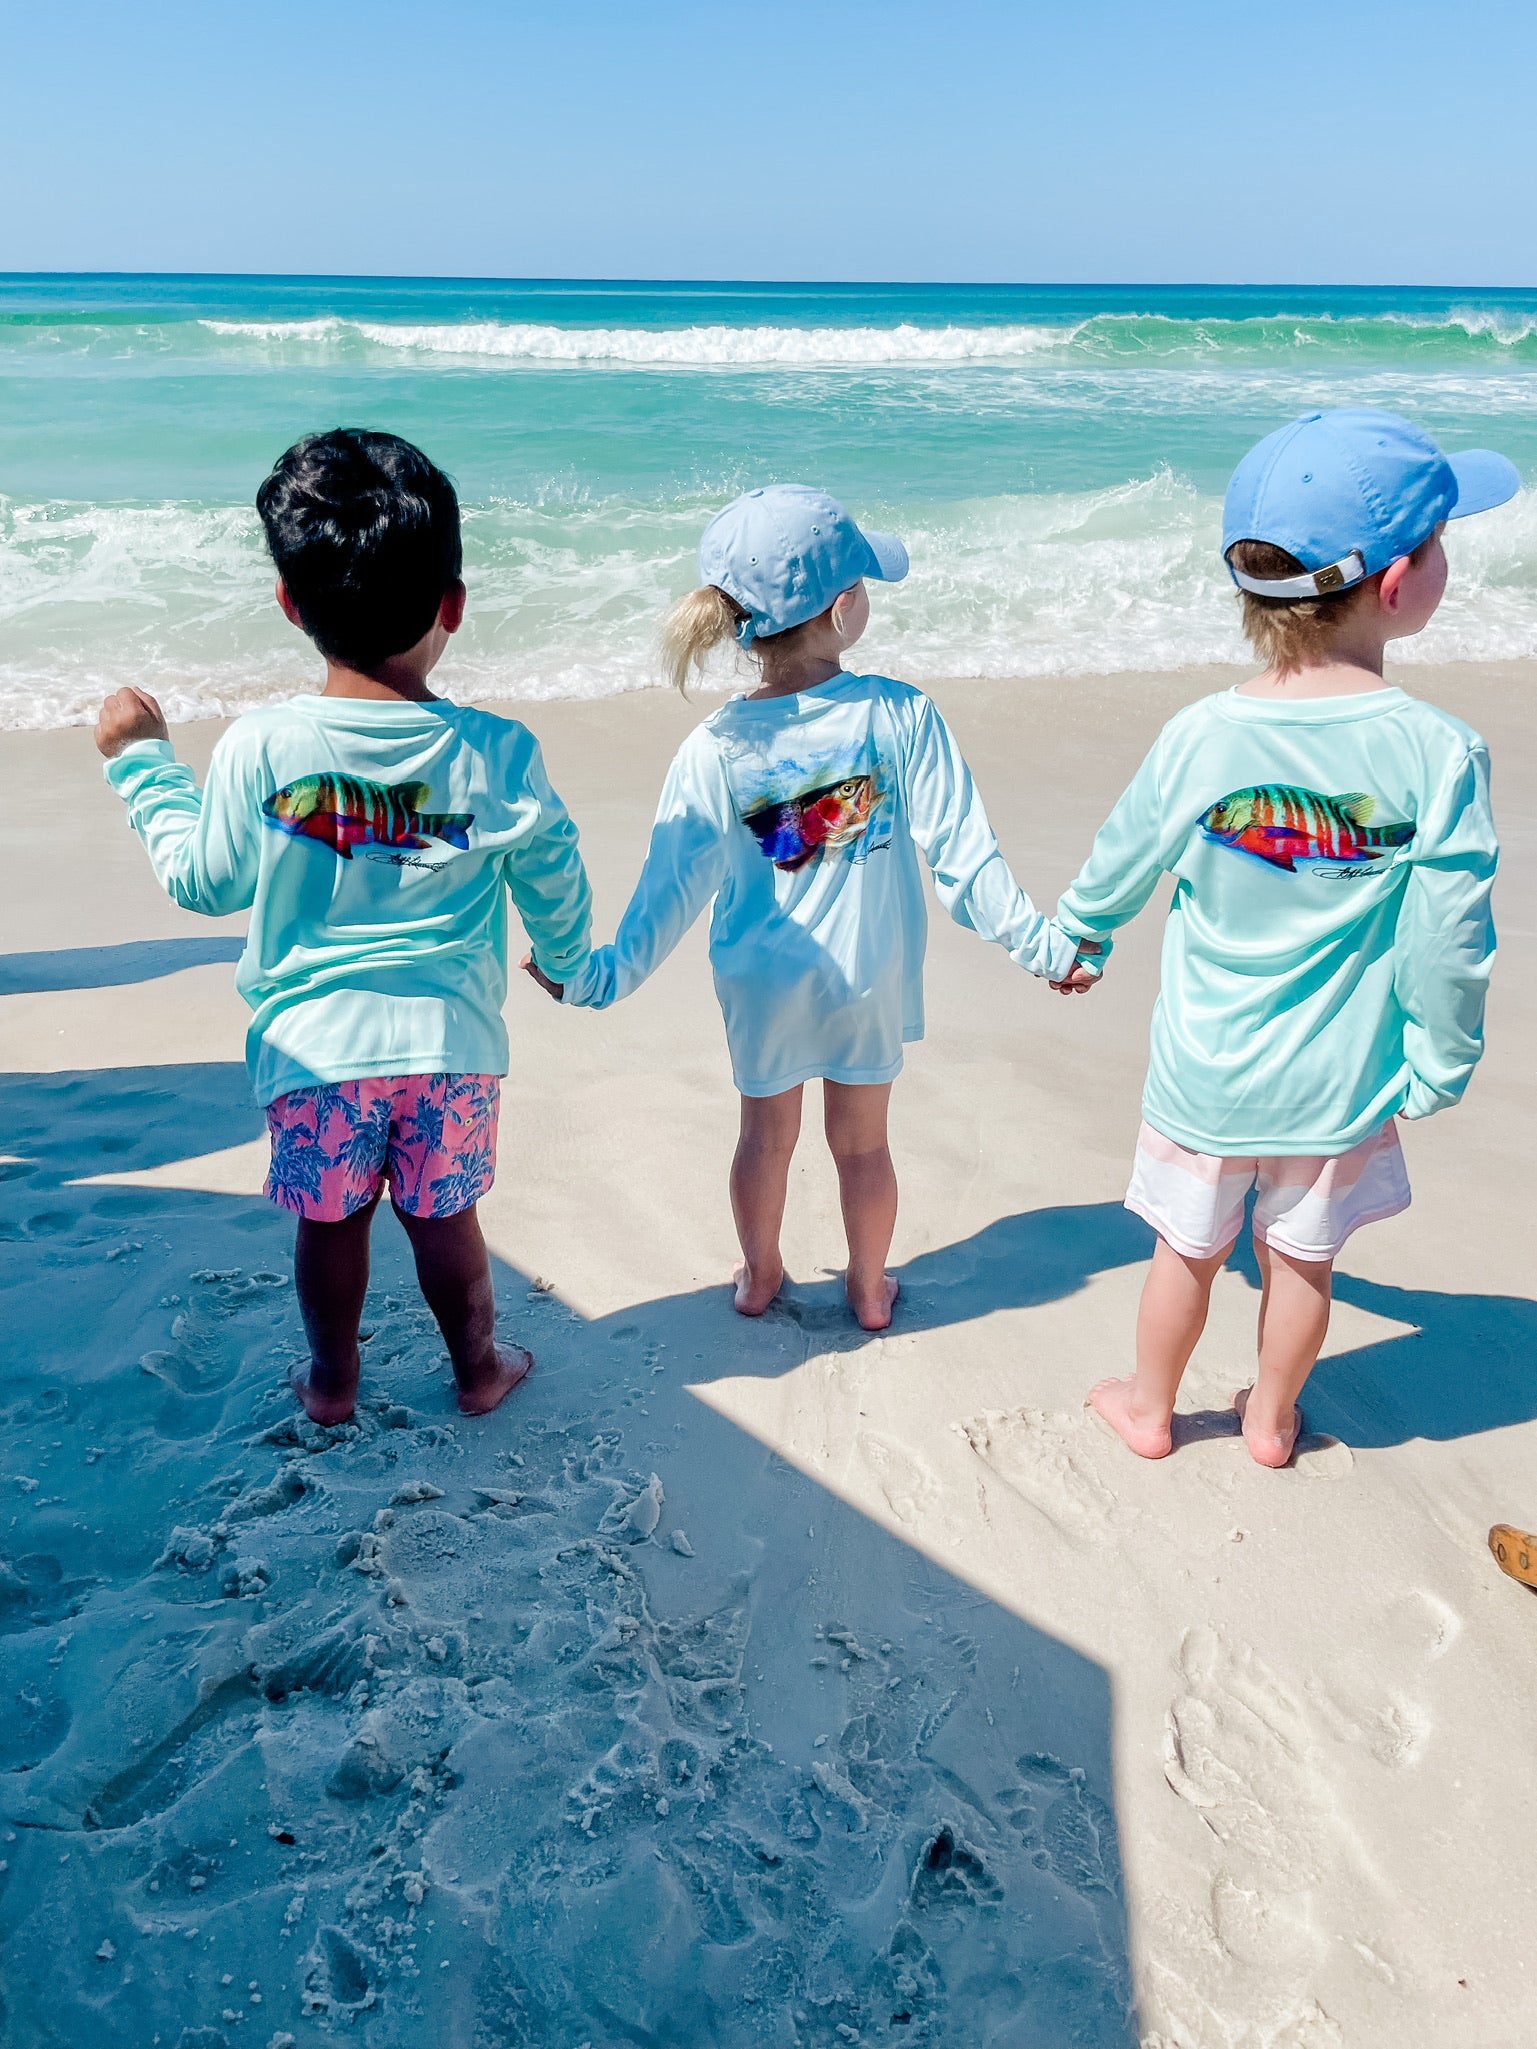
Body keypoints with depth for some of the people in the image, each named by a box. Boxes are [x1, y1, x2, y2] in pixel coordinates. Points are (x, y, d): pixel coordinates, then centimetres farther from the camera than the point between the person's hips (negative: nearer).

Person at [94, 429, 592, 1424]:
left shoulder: (258, 748, -13)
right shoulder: (499, 752, -12)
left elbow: (204, 881, 1)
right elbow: (554, 880, 2)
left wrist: (142, 763, 14)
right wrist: (568, 959, 23)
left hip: (313, 1040, 0)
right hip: (452, 1039, 0)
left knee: (330, 1217, 17)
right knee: (444, 1214, 17)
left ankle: (332, 1379, 37)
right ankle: (479, 1366, 35)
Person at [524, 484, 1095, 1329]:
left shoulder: (714, 749, -18)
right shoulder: (899, 713, -21)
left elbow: (674, 887, -13)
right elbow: (961, 852, -18)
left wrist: (602, 973, -2)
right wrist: (1039, 944, -8)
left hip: (761, 983, 1)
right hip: (868, 978, 0)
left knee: (766, 1135, 21)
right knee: (862, 1141, 19)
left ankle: (758, 1276, 43)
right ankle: (870, 1289, 39)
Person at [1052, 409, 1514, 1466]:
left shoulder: (1199, 738, -16)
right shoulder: (1440, 752, -19)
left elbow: (1120, 869, -1)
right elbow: (1450, 943, -13)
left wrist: (1073, 938, 20)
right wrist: (1441, 1067, 3)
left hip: (1206, 1073, 1)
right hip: (1339, 1084, 0)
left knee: (1189, 1249, 21)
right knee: (1304, 1260, 22)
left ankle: (1149, 1409, 42)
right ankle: (1271, 1418, 43)